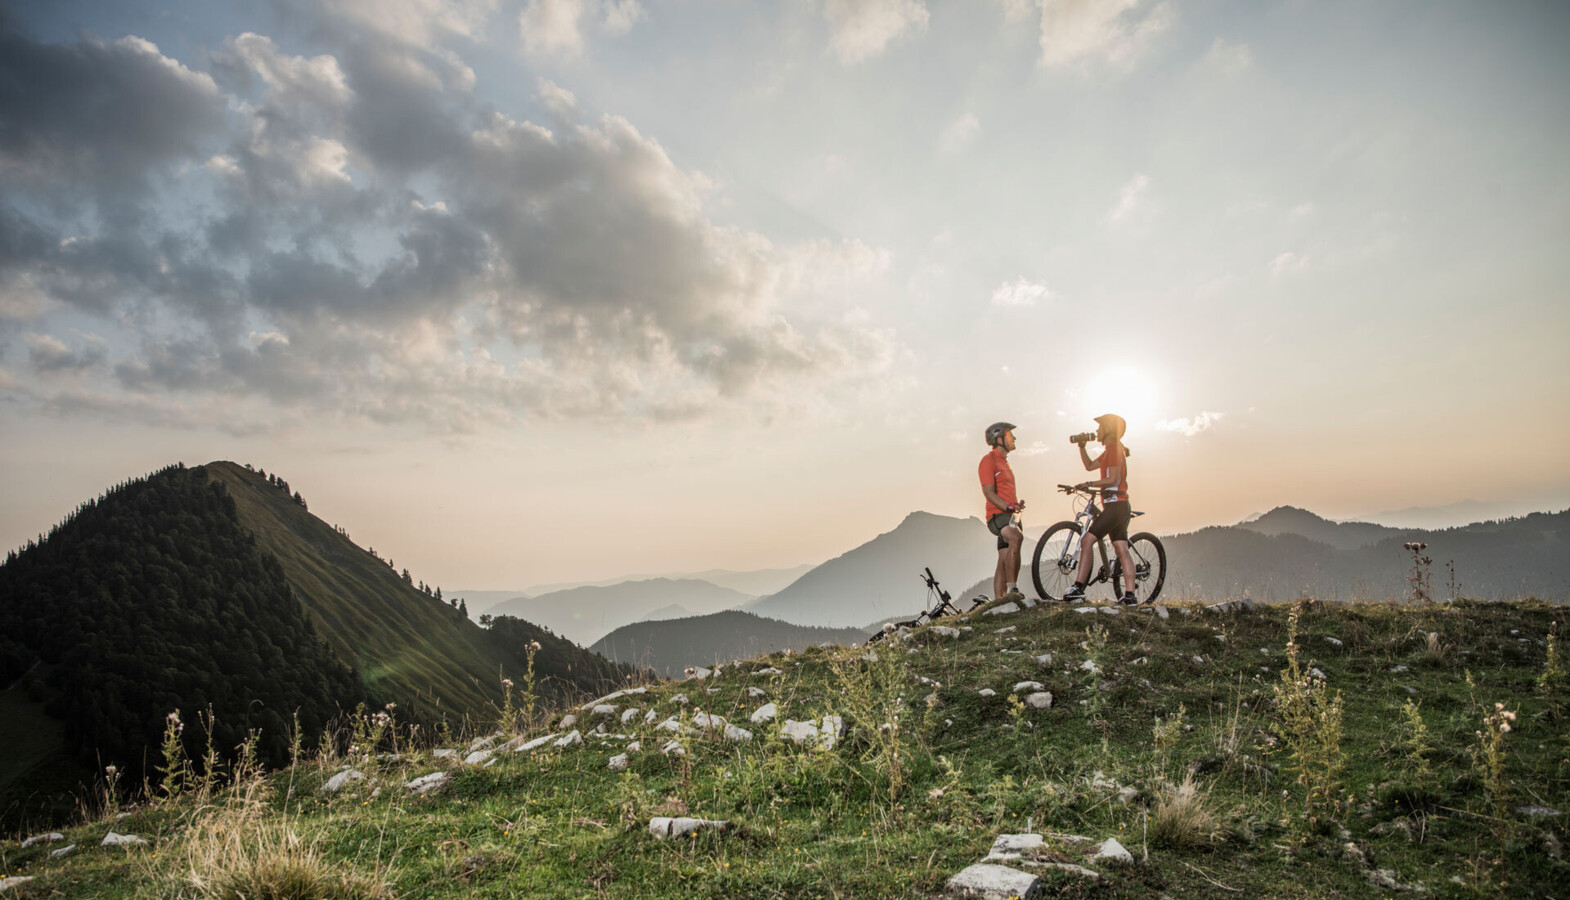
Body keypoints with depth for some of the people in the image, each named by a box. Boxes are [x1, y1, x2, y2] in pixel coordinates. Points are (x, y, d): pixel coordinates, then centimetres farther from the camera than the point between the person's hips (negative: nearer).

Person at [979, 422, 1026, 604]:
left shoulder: (1003, 461, 25)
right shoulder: (989, 460, -5)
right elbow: (989, 492, -15)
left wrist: (1017, 504, 13)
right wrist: (1007, 506, -29)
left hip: (1009, 516, 10)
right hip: (998, 515, -10)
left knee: (1004, 562, 6)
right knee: (1016, 538, -35)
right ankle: (1012, 589, -37)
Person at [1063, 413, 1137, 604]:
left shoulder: (1113, 448, -10)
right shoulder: (1111, 449, 20)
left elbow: (1112, 479, -18)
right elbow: (1089, 465, 25)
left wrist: (1088, 484, -16)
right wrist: (1082, 446, 14)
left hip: (1115, 504, -10)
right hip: (1120, 506, 10)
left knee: (1087, 541, -14)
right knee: (1122, 550, 6)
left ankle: (1078, 587, -19)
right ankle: (1130, 594, 5)